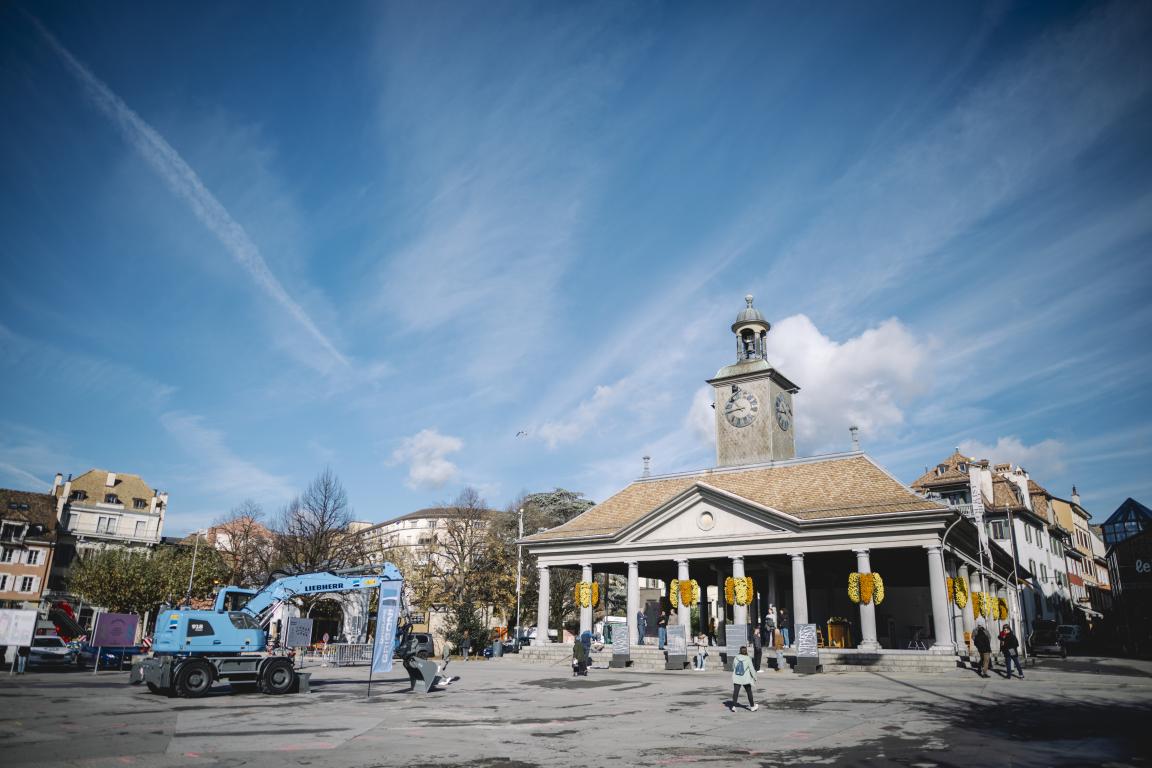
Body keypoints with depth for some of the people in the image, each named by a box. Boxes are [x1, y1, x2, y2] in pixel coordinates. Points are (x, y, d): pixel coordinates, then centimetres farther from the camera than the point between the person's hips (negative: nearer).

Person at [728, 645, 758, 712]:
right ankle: (752, 706, 26)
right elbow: (751, 669, -9)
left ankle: (733, 706, -8)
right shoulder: (748, 659, -13)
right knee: (749, 692, 15)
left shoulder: (735, 658, -4)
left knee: (735, 692, 1)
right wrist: (755, 677, 5)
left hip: (736, 678, 1)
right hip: (746, 679, -1)